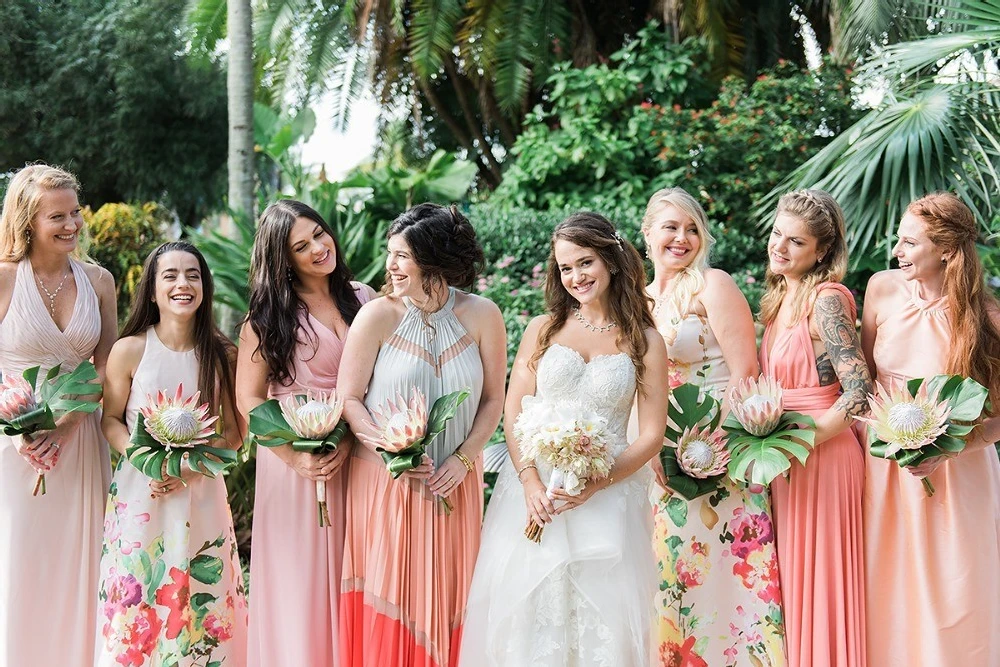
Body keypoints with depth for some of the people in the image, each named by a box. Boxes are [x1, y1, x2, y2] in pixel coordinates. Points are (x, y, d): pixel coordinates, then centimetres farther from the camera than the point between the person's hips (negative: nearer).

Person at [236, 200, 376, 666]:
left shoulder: (363, 299, 6)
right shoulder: (270, 312, -1)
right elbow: (248, 399, -4)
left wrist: (349, 441, -14)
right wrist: (295, 457, -16)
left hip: (355, 458, 3)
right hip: (293, 459, -2)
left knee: (347, 581, 8)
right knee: (298, 580, 2)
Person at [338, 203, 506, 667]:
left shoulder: (481, 315, -6)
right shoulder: (377, 316, -10)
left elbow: (493, 398, 1)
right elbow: (350, 398, -6)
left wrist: (462, 459, -10)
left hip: (453, 483, 2)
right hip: (383, 479, -1)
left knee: (445, 600, 10)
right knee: (386, 600, 5)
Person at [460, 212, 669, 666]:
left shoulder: (646, 341, 3)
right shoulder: (543, 329, 7)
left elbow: (651, 436, 0)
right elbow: (513, 414, 3)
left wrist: (595, 485, -15)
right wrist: (531, 482, -13)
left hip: (609, 493, -1)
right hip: (534, 490, 1)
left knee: (601, 617, 0)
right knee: (529, 613, 1)